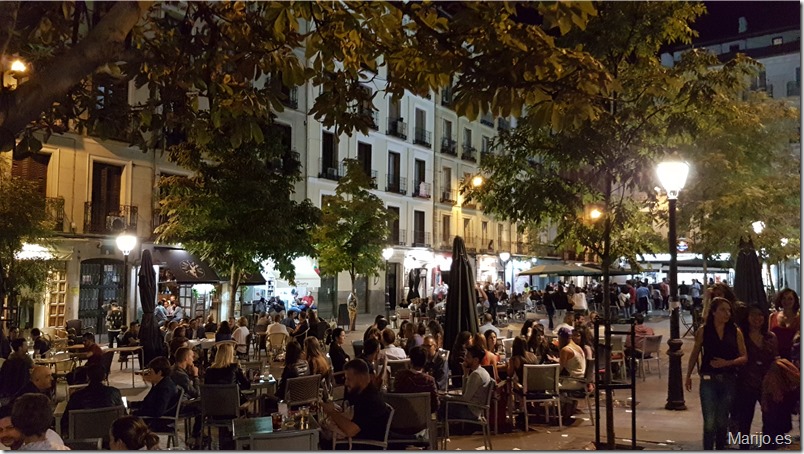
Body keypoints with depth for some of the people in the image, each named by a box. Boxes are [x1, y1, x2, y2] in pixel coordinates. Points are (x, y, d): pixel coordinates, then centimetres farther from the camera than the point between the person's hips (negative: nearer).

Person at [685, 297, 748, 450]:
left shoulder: (735, 332, 1)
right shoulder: (703, 331, -2)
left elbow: (744, 357, 1)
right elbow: (694, 355, 6)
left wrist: (727, 363, -15)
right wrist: (688, 376, 7)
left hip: (729, 380, 2)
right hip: (708, 380, -2)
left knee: (722, 421, 14)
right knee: (709, 422, -6)